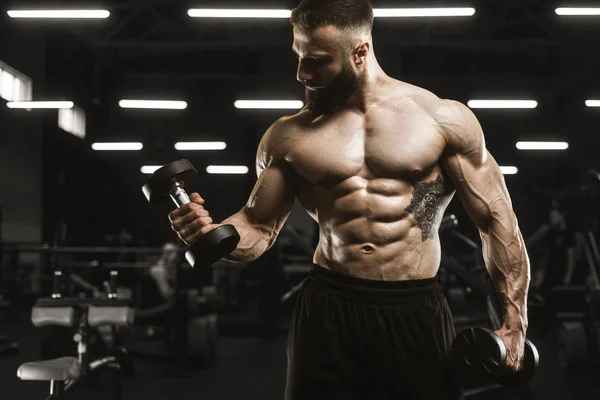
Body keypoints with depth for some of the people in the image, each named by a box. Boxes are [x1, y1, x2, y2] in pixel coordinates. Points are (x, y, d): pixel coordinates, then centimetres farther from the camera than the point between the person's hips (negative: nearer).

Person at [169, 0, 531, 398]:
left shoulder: (444, 119, 0)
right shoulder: (290, 135, 5)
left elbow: (496, 219, 3)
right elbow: (258, 229, 9)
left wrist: (514, 320, -1)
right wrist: (208, 232, -13)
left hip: (417, 311, -1)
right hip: (327, 309, 1)